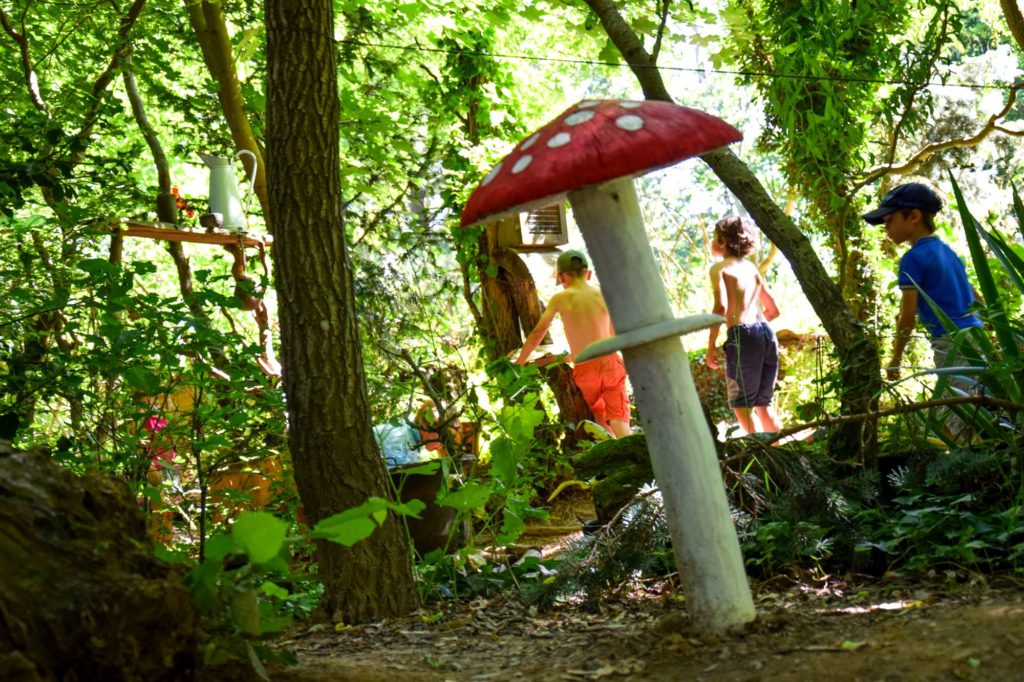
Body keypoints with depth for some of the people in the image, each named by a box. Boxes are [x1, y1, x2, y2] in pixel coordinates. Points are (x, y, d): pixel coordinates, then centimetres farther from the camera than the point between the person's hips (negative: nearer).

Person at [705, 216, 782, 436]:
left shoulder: (720, 268, 1)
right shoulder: (752, 268, 20)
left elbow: (720, 306, -15)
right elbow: (773, 310, 23)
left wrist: (711, 345, -12)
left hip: (742, 335, -6)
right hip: (767, 332, 7)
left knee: (741, 403, 2)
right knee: (763, 403, 17)